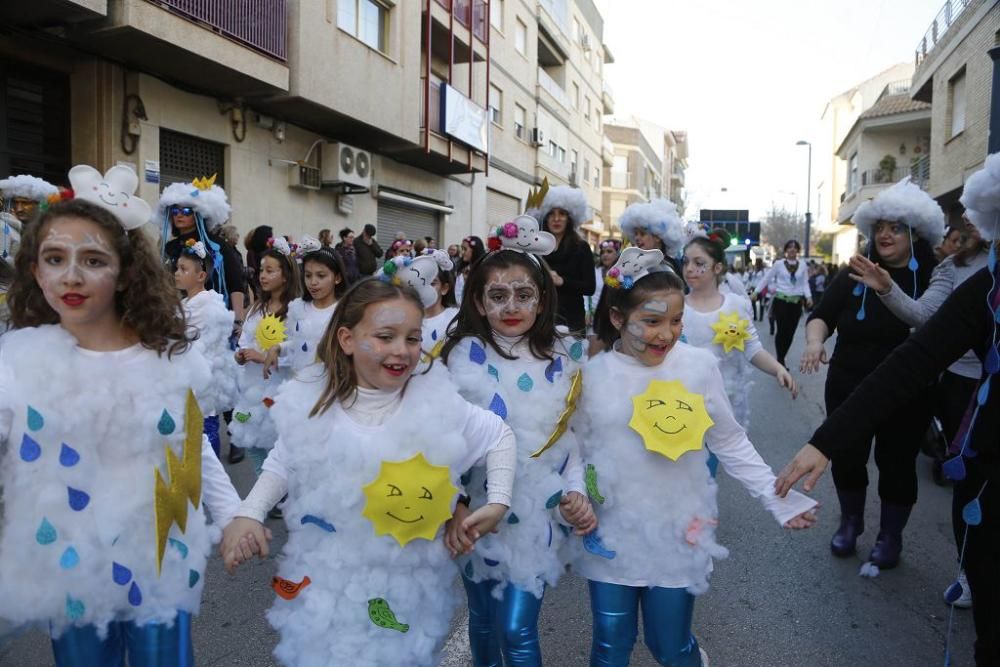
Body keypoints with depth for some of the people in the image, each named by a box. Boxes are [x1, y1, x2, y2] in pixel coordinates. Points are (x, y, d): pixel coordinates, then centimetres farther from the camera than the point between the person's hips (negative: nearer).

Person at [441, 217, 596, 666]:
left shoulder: (564, 357, 0)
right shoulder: (465, 355, -7)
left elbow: (573, 433, 6)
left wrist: (576, 490, -5)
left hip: (537, 510, 0)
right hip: (479, 508, 0)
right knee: (483, 620, 16)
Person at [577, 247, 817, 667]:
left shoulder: (699, 366, -8)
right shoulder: (592, 374, -7)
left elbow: (730, 443, 1)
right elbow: (574, 450, 2)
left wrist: (777, 498, -2)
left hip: (679, 533, 0)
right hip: (611, 534, 1)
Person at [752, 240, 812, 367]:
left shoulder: (802, 265, 7)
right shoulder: (778, 264, 0)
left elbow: (805, 283, 7)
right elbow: (766, 279, 3)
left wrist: (808, 296, -8)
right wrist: (756, 292, -2)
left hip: (796, 302, 3)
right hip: (781, 300, -3)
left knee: (790, 332, 5)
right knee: (782, 331, -4)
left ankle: (782, 358, 20)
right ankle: (780, 360, 6)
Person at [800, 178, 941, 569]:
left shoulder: (933, 279, -7)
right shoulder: (855, 276, 0)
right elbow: (822, 315, -3)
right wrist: (815, 340, -23)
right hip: (848, 389, 2)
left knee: (896, 464, 10)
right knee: (846, 459, 12)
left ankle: (891, 536, 32)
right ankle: (850, 522, 37)